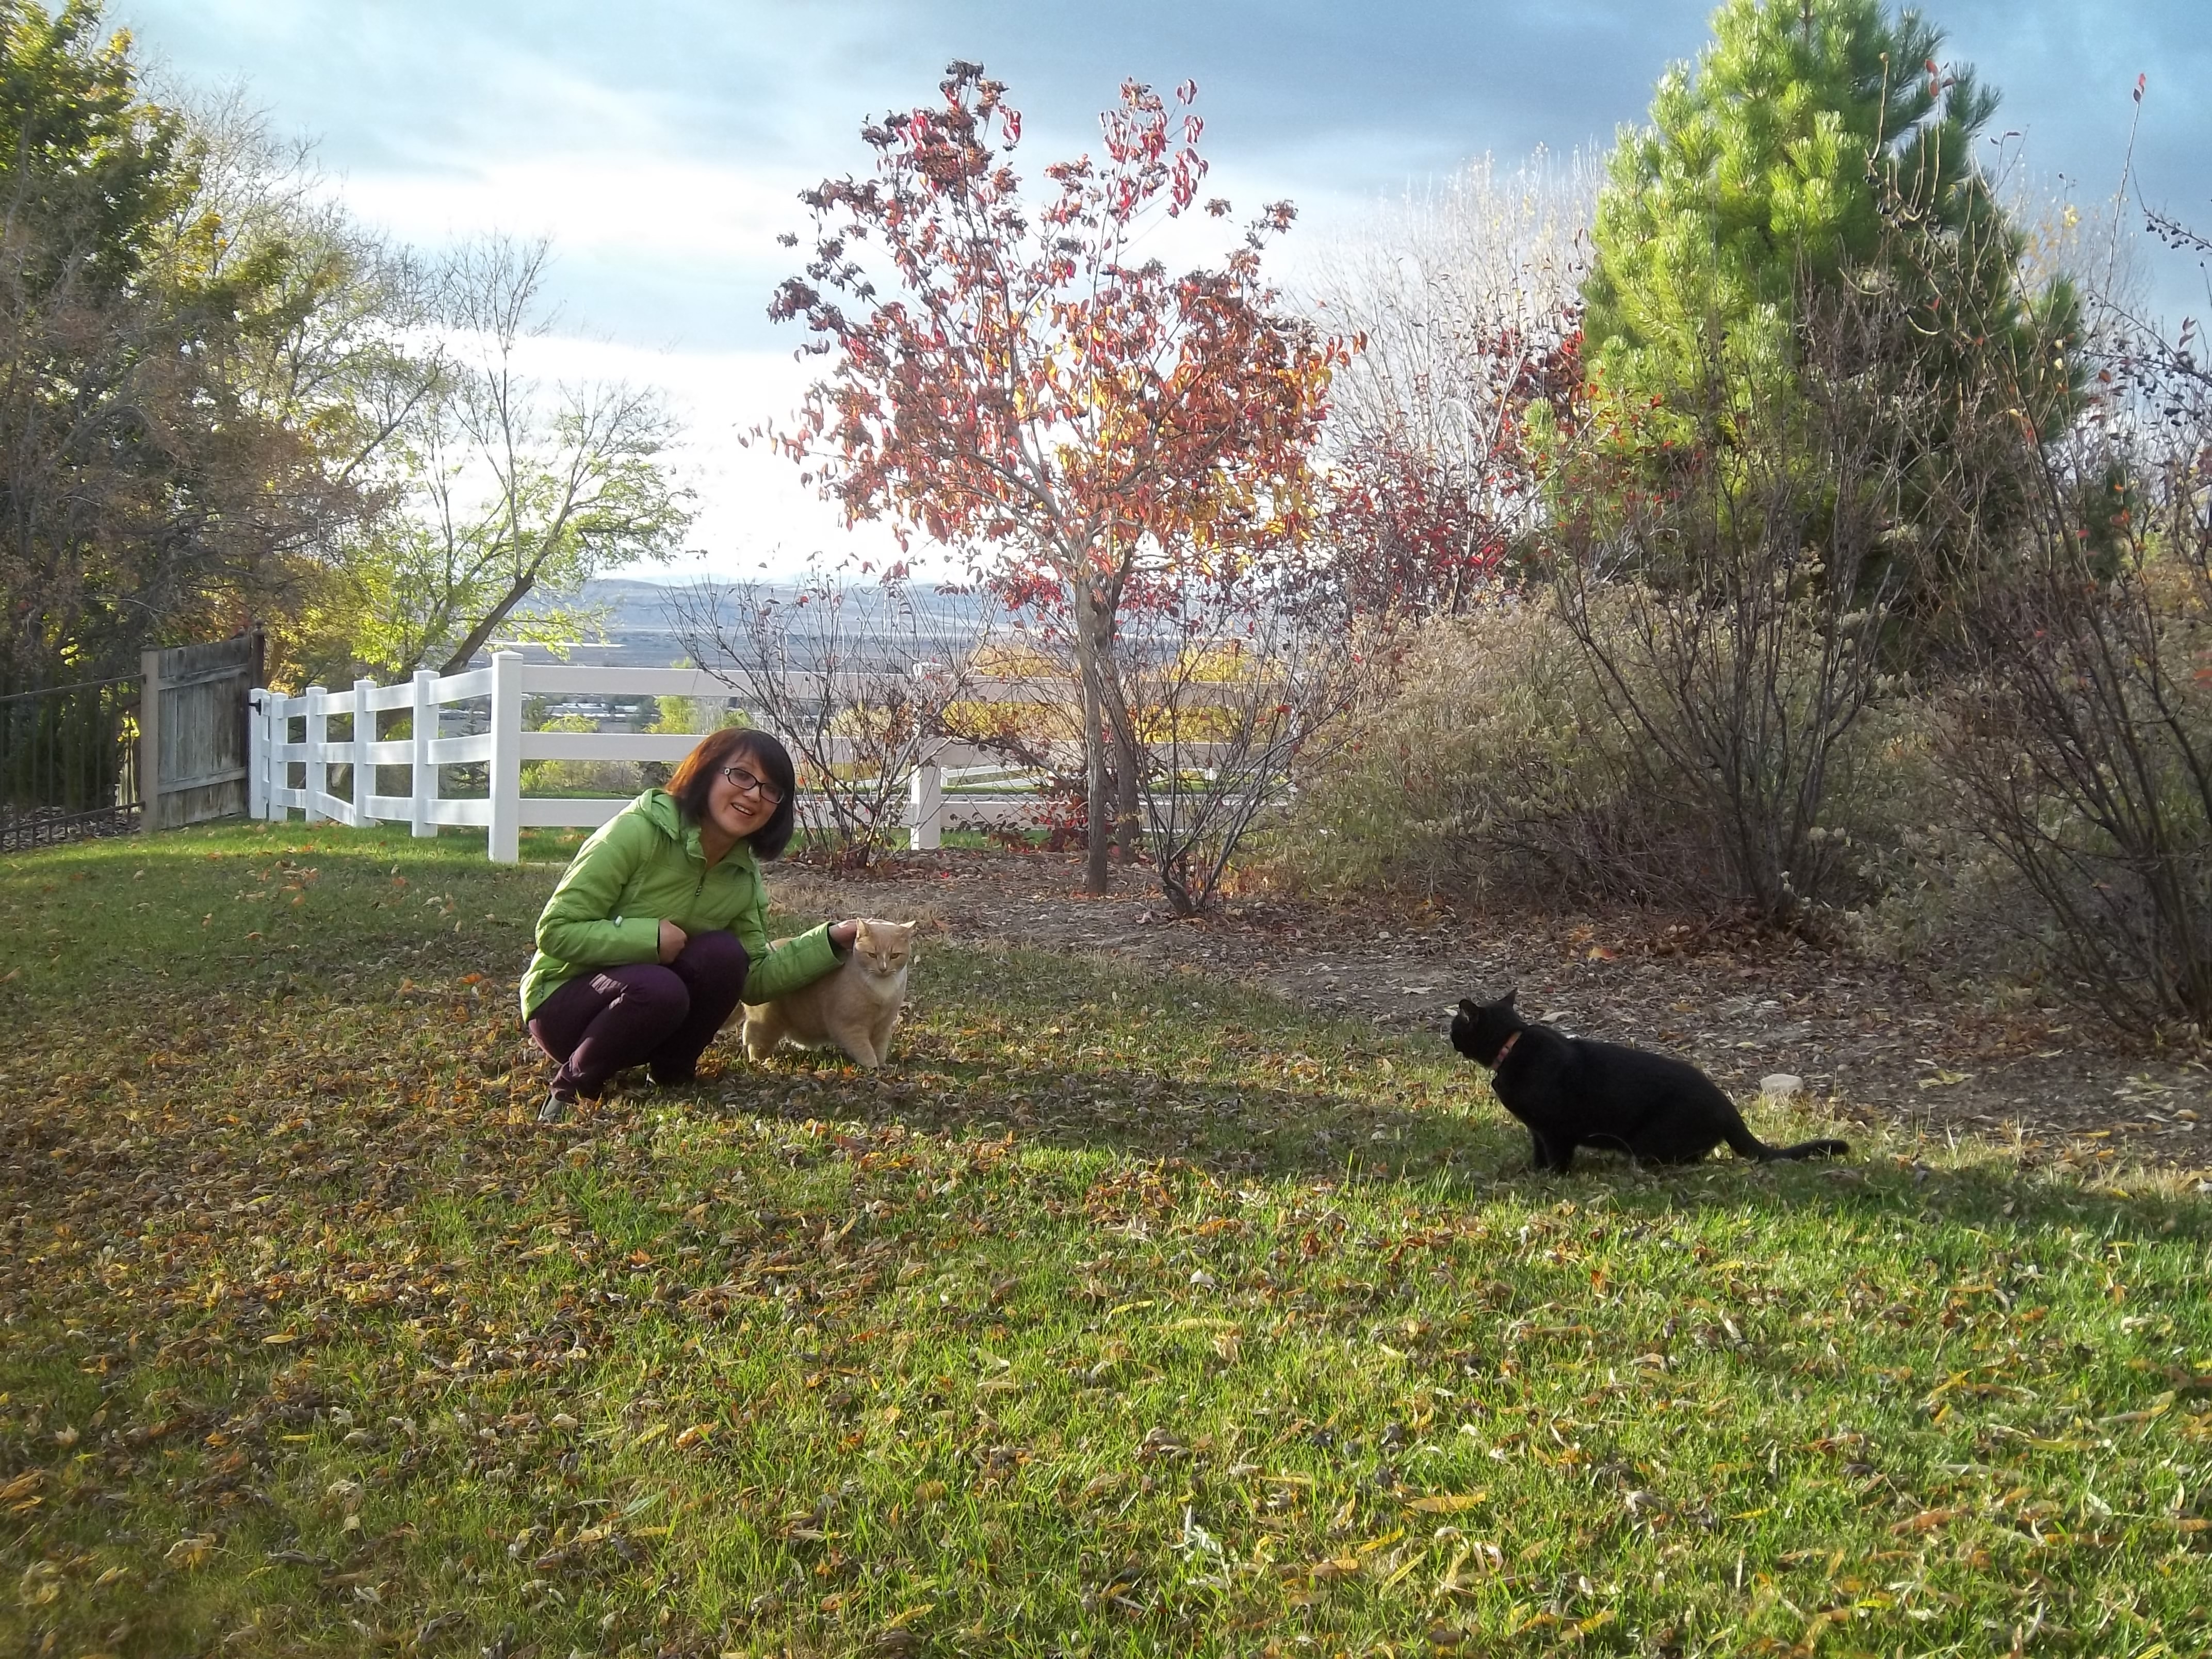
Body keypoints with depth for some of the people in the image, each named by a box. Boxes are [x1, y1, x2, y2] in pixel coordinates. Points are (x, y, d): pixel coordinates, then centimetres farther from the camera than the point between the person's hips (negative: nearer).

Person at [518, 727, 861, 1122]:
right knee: (658, 989, -36)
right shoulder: (637, 832, -21)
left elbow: (754, 979, 2)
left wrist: (832, 940, -9)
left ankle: (672, 1074, -4)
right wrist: (650, 938, -29)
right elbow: (555, 931, -21)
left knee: (724, 952, -22)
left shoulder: (744, 875, -1)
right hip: (564, 1001, -5)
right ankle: (572, 1086, -11)